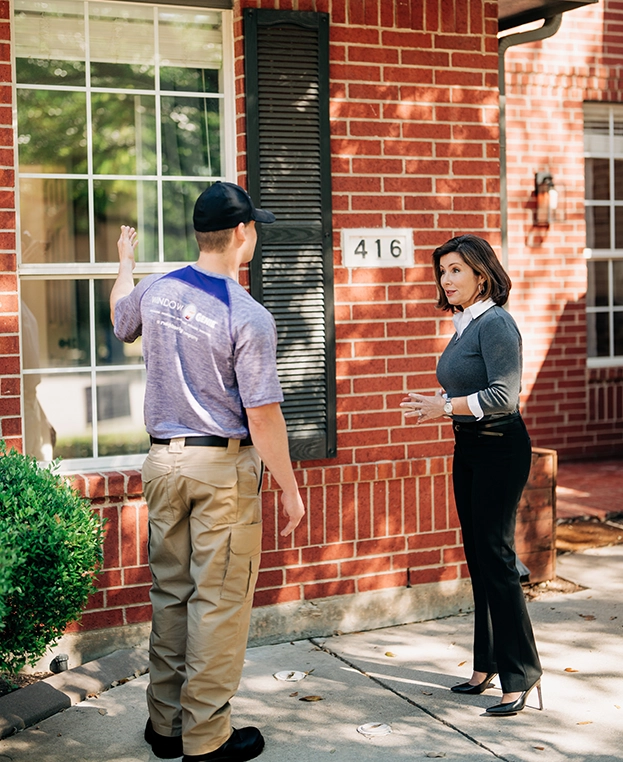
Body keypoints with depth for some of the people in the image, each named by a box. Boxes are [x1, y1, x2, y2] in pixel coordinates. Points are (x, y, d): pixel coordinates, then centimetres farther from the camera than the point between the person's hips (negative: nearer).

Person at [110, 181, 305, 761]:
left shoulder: (155, 290, 3)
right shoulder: (248, 316, -15)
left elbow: (120, 316, 28)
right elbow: (262, 414, -17)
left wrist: (125, 261, 47)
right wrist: (290, 489, -7)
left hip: (161, 459, 6)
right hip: (223, 464, -6)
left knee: (169, 593, 15)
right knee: (219, 600, 2)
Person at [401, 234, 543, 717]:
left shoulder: (496, 324, -14)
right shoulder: (465, 325, 14)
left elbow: (504, 396, -22)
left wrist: (445, 406, -18)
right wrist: (436, 404, 4)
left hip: (500, 448, -9)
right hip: (469, 447, 9)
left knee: (496, 557, -7)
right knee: (478, 556, 13)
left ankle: (521, 676, 1)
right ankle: (487, 666, 23)